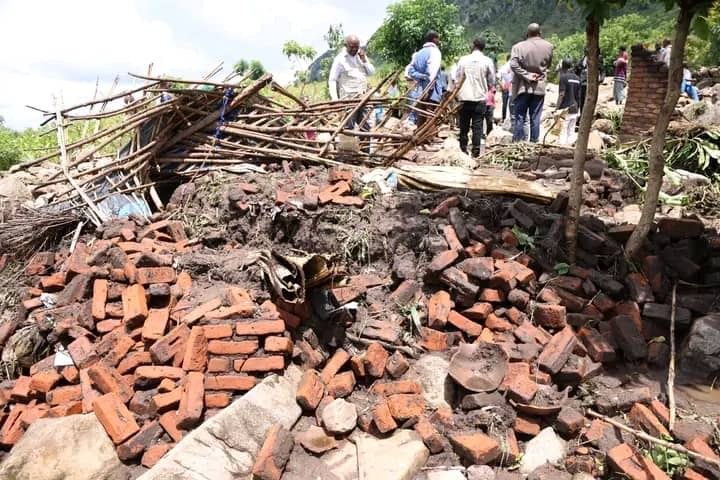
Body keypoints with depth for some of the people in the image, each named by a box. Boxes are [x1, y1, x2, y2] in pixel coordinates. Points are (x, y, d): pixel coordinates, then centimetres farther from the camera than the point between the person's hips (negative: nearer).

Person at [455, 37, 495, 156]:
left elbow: (458, 78, 3)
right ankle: (476, 150, -1)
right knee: (477, 125, 3)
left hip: (465, 98, 1)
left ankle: (463, 148, 13)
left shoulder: (463, 60, -1)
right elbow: (491, 82, 4)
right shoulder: (487, 61, -3)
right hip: (480, 98, -1)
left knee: (464, 125, 10)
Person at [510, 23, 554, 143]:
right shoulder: (548, 46, 2)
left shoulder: (518, 47, -9)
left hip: (522, 87, -2)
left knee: (519, 117, 3)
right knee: (535, 118, 7)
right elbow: (548, 64, 13)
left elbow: (513, 65, -18)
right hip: (539, 87, 2)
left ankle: (517, 143, 2)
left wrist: (526, 75, -12)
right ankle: (534, 142, 9)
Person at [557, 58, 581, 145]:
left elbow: (562, 94, -14)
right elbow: (578, 96, 14)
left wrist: (557, 108, -12)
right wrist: (578, 110, 20)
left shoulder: (563, 77, -7)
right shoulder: (577, 78, 13)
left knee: (563, 132, -6)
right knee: (571, 132, 8)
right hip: (574, 110, 6)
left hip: (565, 109, -6)